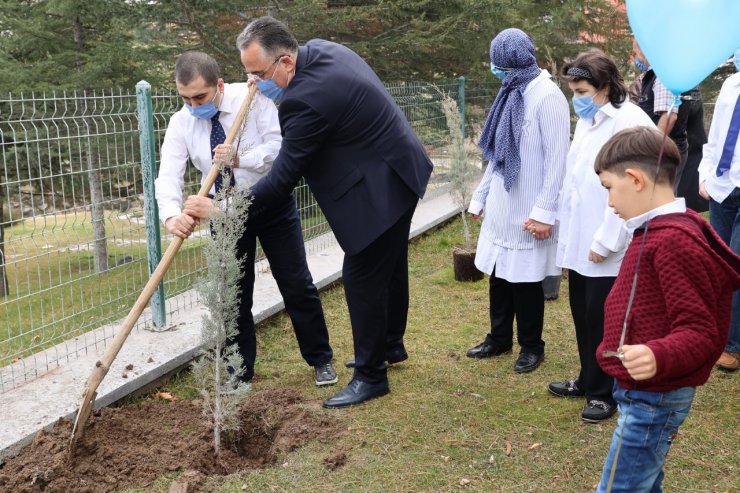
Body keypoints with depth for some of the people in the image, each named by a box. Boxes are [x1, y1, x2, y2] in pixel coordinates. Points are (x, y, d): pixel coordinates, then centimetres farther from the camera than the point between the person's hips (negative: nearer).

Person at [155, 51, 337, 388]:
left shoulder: (252, 98, -16)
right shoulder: (181, 123, -9)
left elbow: (280, 146, -20)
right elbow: (168, 176, -20)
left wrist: (241, 158, -37)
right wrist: (172, 216, -39)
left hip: (272, 205, -2)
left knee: (297, 285, 4)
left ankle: (320, 360, 22)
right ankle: (239, 373, 21)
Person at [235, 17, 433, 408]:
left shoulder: (306, 99, -30)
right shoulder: (321, 49, -1)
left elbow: (283, 177, -23)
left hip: (380, 189, -11)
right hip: (398, 171, 11)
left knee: (362, 278, -2)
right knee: (389, 266, 23)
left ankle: (370, 376, 10)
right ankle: (391, 343, 42)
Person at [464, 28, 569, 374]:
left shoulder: (547, 97, -14)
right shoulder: (512, 94, 12)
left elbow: (557, 159, -18)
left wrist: (544, 211, -22)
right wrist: (480, 196, 17)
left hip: (527, 211, -7)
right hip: (502, 206, 7)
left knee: (526, 279, 4)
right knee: (500, 274, 13)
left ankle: (531, 346, 21)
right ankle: (499, 339, 28)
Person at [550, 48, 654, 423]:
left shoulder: (631, 122, -15)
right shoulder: (586, 120, 11)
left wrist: (605, 242, -18)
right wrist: (567, 234, 11)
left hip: (607, 247, -7)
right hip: (579, 241, 8)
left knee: (601, 319, 3)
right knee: (582, 314, 16)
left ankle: (605, 392, 20)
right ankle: (588, 380, 33)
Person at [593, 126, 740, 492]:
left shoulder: (674, 242, -24)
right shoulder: (660, 232, 9)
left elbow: (700, 333, -25)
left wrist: (659, 356, -42)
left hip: (651, 398, -11)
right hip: (646, 393, 11)